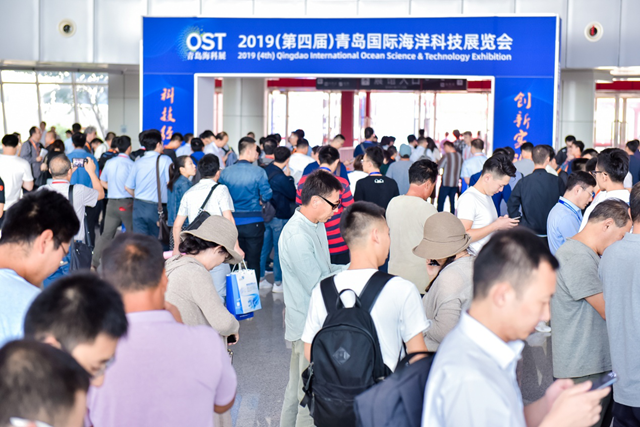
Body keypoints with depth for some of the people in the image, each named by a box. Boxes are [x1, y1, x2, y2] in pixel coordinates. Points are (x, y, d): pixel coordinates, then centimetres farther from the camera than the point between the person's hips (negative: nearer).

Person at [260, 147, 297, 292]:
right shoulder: (281, 177, -22)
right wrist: (289, 177, -4)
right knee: (279, 250, 3)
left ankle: (260, 278, 23)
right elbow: (293, 195, -10)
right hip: (280, 217, -7)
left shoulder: (265, 170, 1)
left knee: (264, 247, 16)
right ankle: (278, 283, 9)